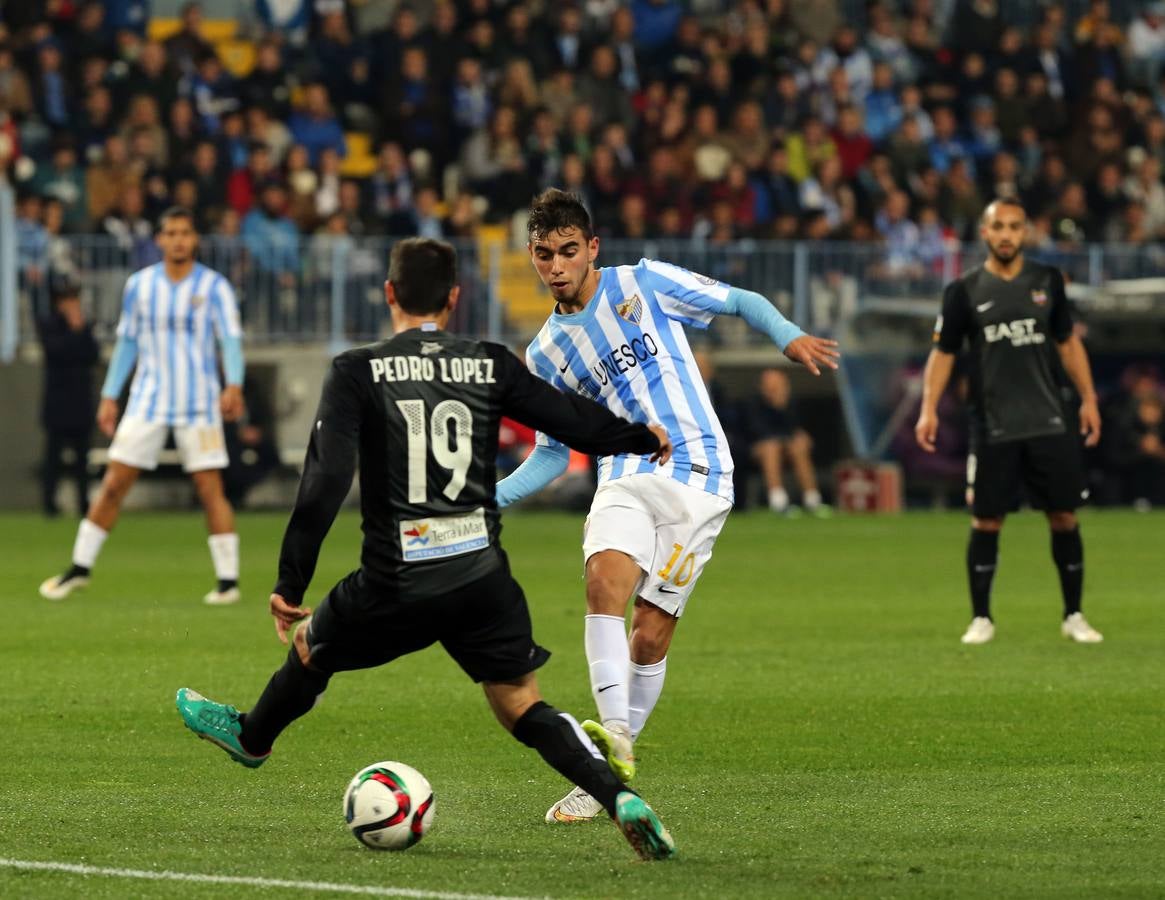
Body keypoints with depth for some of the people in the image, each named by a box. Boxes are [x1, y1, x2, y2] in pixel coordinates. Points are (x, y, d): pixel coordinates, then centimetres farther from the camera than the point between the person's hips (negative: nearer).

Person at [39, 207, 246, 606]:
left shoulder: (214, 286, -3)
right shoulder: (140, 285, 5)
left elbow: (231, 341, -9)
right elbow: (126, 343, 13)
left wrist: (233, 386, -27)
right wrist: (109, 397, 10)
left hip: (199, 404, -2)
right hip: (148, 401, 2)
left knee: (210, 490, -6)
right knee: (114, 484, 0)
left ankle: (228, 580, 1)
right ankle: (80, 567, 11)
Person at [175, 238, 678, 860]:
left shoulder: (357, 372, -5)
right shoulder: (491, 366, 2)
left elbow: (324, 482, -12)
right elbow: (573, 421, 6)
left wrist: (290, 585, -10)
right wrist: (645, 438, 27)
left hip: (395, 584, -2)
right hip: (482, 576, 2)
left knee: (311, 647, 27)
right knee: (520, 706, 9)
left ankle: (251, 737, 53)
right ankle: (621, 799, -13)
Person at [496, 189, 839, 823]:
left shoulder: (643, 284, 1)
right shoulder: (546, 354, 11)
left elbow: (738, 301, 8)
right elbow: (552, 454, 19)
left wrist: (789, 337, -10)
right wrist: (489, 496, 4)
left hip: (696, 476, -3)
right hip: (626, 478, 3)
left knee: (652, 631, -8)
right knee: (605, 580, -27)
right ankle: (614, 742, -32)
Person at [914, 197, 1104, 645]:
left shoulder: (1047, 281, 6)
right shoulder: (964, 291, 0)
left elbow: (1069, 342, 15)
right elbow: (943, 352, 4)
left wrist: (1088, 398, 8)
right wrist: (929, 409, -8)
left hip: (1050, 423, 2)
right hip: (993, 428, -2)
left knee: (1064, 516, 2)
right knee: (986, 521, 0)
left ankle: (1074, 616, 12)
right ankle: (981, 618, 11)